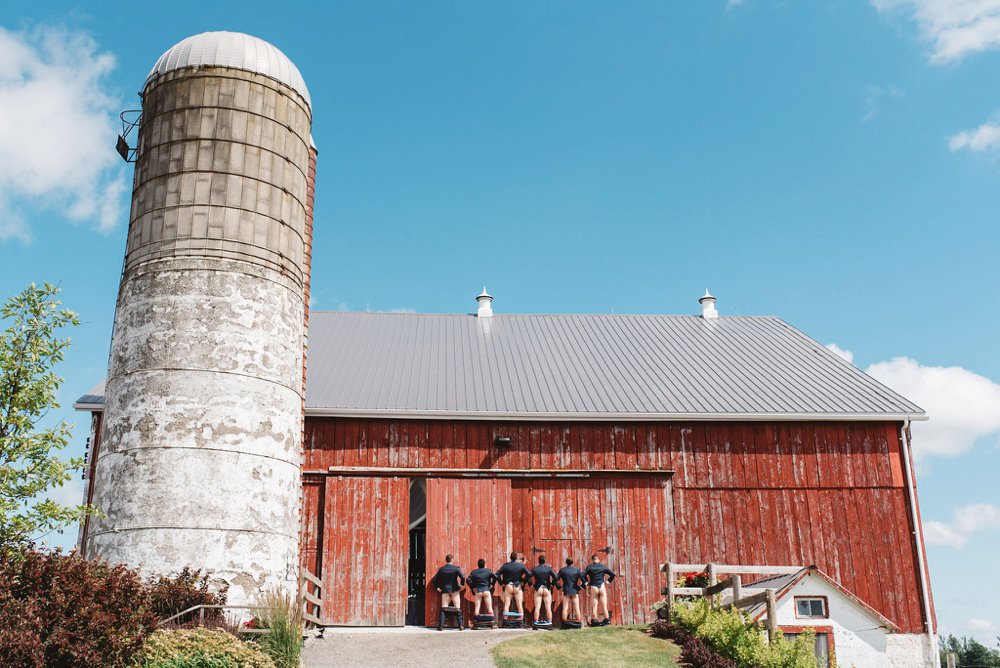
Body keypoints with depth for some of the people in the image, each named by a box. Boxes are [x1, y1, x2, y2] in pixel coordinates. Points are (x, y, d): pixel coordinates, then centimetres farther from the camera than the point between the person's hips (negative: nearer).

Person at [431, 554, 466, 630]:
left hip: (445, 590, 2)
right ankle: (461, 625, 1)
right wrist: (462, 585, -1)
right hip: (454, 590, -2)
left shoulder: (441, 569, 2)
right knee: (458, 608, 4)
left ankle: (440, 626, -4)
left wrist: (437, 587, 10)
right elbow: (463, 577, -16)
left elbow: (434, 579, 2)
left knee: (443, 608, 4)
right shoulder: (456, 568, -5)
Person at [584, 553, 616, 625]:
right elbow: (612, 574, 4)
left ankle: (594, 621, -3)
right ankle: (607, 619, 6)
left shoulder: (589, 567, -1)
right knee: (604, 606, 6)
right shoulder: (603, 566, 5)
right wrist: (608, 581, 14)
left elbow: (583, 575, -12)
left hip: (593, 587, -1)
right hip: (602, 586, 1)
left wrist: (586, 582, 2)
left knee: (594, 606, 1)